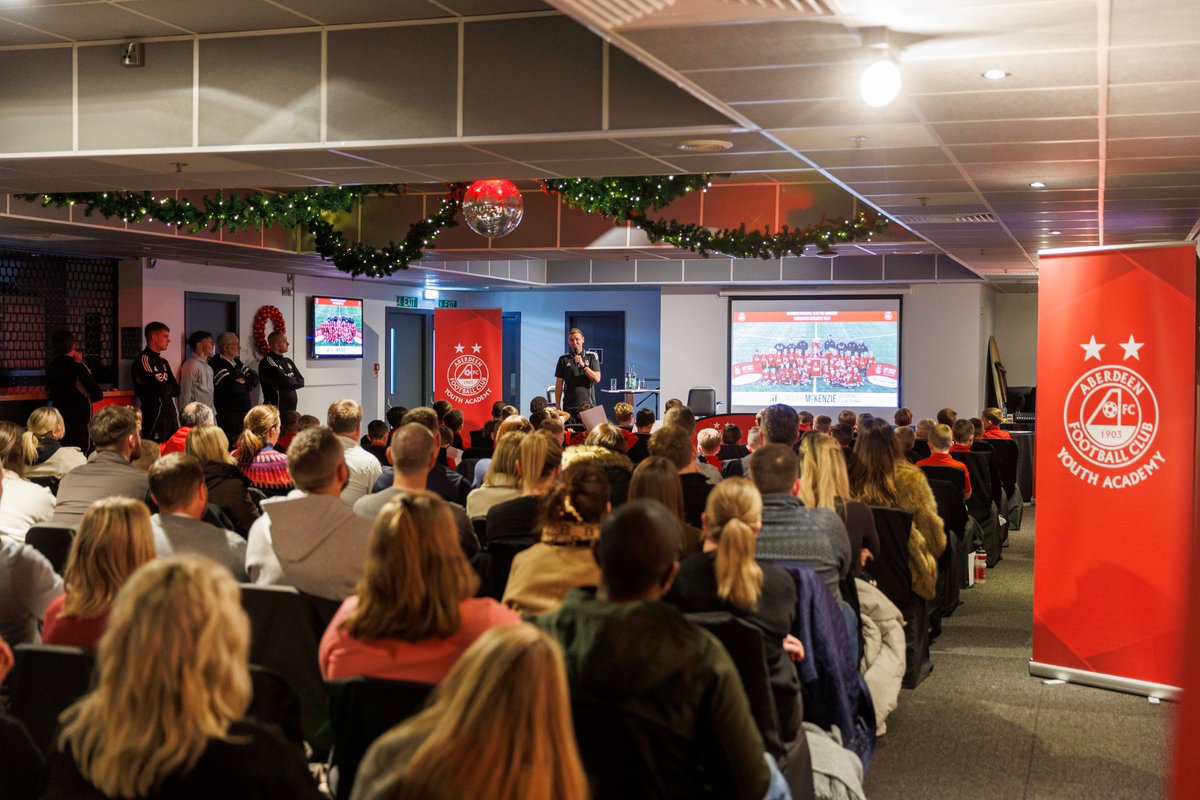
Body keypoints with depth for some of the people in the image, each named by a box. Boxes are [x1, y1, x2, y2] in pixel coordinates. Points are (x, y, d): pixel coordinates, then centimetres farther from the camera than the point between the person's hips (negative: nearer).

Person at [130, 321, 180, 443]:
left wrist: (165, 387, -6)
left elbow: (176, 390, 13)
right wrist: (169, 387, 4)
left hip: (170, 414, 8)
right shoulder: (143, 360, -10)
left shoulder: (163, 362, 19)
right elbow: (161, 389, -16)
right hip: (154, 416, -8)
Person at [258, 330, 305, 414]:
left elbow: (301, 382, 9)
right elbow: (285, 381, -18)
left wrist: (289, 381, -8)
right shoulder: (267, 362, -10)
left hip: (291, 409, 8)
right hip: (277, 410, -7)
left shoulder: (288, 361, 16)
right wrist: (294, 380, 3)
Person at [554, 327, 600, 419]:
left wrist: (583, 365, -12)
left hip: (588, 404, -1)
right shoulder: (563, 359, 6)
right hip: (569, 406, 1)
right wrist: (558, 407, 3)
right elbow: (559, 384, 7)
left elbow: (597, 379, -1)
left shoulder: (592, 356, 6)